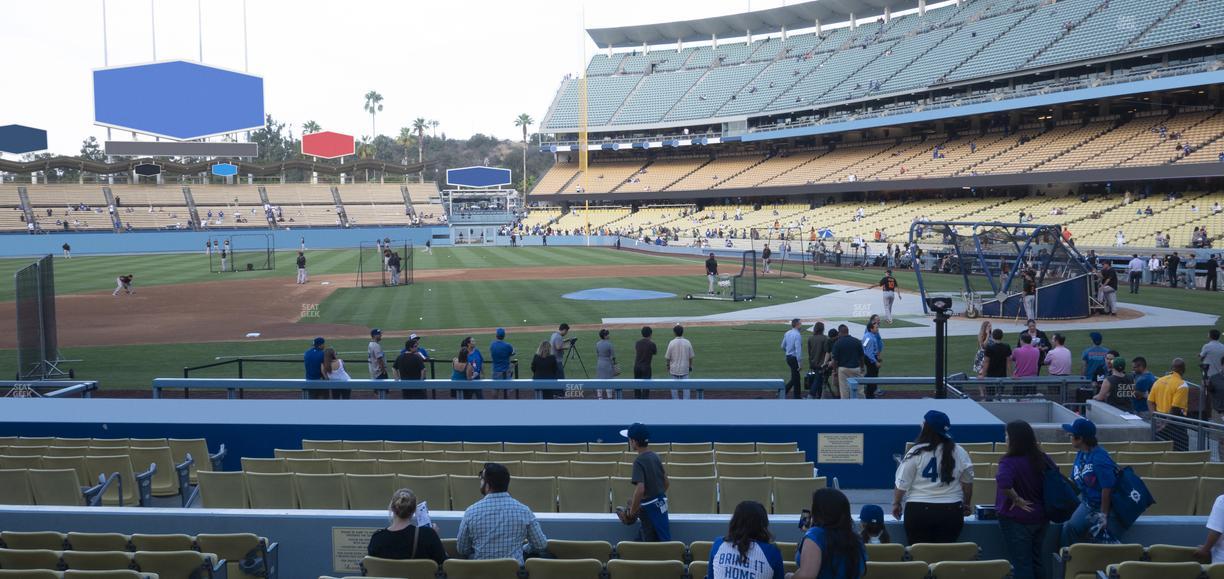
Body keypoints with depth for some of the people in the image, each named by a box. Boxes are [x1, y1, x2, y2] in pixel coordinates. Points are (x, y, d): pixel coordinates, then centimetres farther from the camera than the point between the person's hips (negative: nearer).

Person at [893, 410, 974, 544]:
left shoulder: (916, 453, -9)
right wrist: (967, 504, 25)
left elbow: (902, 483, -5)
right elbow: (968, 482, 10)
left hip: (919, 511, -2)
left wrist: (896, 504, 10)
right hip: (951, 511, 3)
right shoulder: (959, 452, 0)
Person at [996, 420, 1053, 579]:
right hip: (1040, 517, 6)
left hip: (1017, 519, -6)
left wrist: (1016, 499, -24)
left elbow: (1003, 483, -40)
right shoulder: (1043, 458, -1)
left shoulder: (1010, 462, -23)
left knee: (1021, 562, 3)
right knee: (1036, 557, 20)